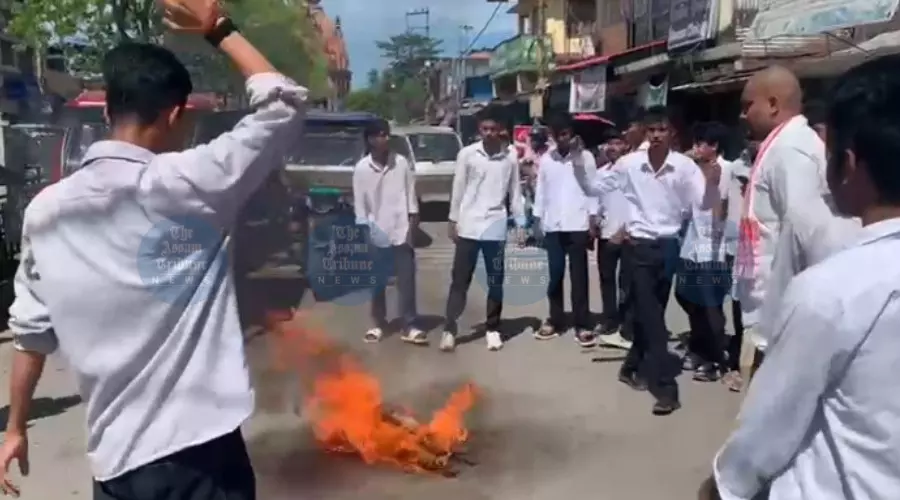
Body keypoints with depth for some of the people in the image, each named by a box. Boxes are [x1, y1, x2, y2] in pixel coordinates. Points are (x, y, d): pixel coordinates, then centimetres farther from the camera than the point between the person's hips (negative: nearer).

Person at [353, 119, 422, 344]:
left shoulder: (402, 163, -3)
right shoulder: (361, 168, -5)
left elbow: (411, 194, 2)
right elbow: (359, 203, -1)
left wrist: (413, 223, -2)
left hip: (401, 231, 0)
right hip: (376, 234, 0)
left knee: (407, 281, 1)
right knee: (377, 282, 10)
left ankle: (410, 327, 7)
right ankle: (378, 324, 24)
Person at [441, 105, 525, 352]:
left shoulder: (510, 158, 3)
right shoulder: (467, 154, -1)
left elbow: (515, 193, 7)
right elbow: (458, 189, 2)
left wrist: (521, 224, 5)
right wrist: (453, 220, 1)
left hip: (495, 228, 1)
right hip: (468, 226, -1)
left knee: (495, 282, 9)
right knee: (459, 281, 1)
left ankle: (492, 329, 20)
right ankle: (449, 329, 6)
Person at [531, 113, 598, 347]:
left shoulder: (585, 157, 1)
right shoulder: (546, 159, 8)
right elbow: (541, 190, 10)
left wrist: (593, 220, -4)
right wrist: (538, 219, 6)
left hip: (578, 224, -2)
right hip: (553, 225, 3)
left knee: (579, 276, 0)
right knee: (555, 275, 8)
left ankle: (582, 325, 3)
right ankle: (555, 320, 18)